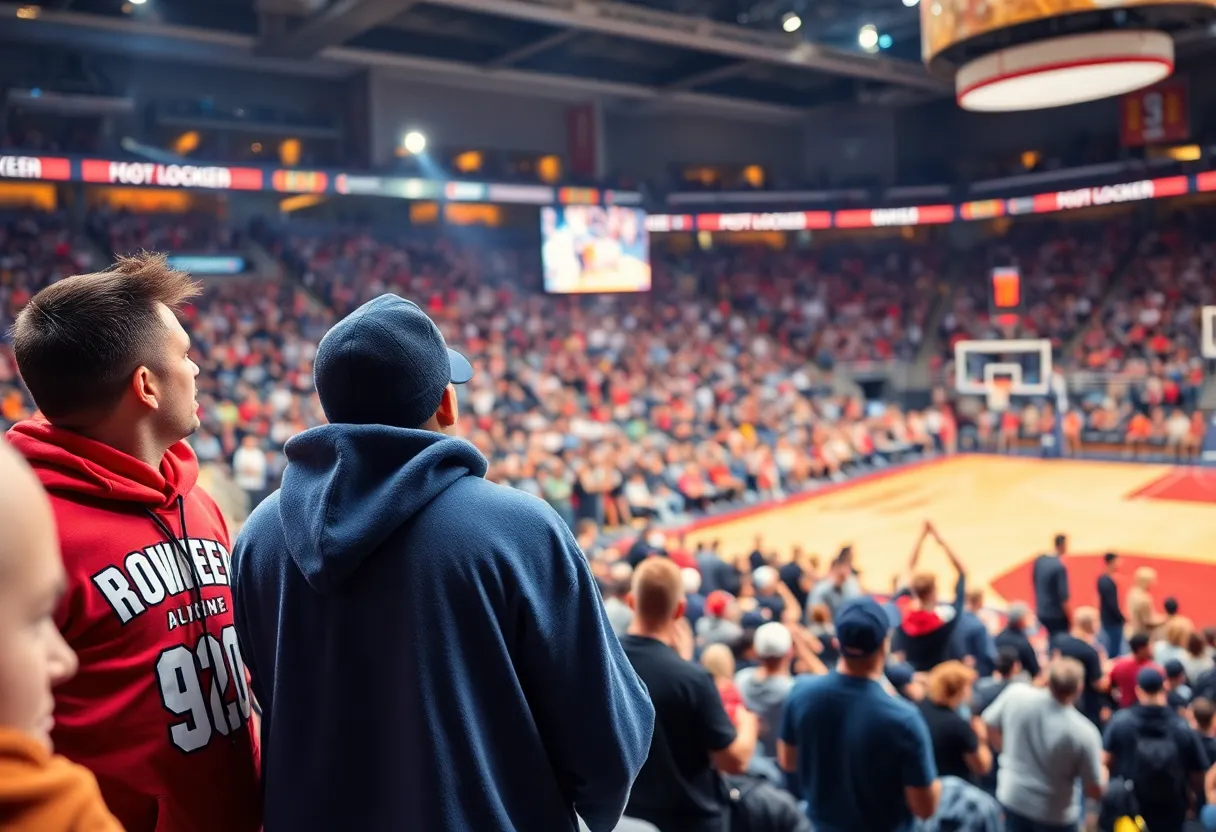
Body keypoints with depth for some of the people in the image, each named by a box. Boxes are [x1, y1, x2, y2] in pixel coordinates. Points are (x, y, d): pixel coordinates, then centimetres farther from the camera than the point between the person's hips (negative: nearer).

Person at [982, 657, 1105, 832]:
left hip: (1013, 797, 3)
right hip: (1054, 814, -3)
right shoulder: (1083, 733, -28)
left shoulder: (1016, 695, -20)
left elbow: (990, 724, 0)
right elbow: (1095, 790, -16)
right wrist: (1101, 765, 6)